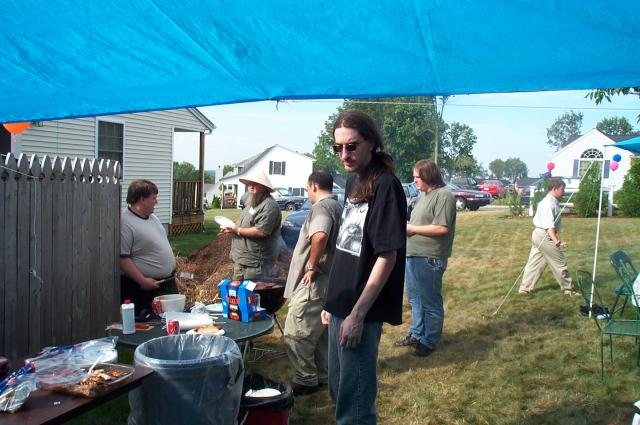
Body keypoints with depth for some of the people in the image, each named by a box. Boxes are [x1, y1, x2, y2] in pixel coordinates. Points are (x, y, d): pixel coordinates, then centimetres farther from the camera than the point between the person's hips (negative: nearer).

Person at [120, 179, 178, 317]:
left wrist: (172, 266, 18)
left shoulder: (152, 217, 9)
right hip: (144, 289, -9)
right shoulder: (125, 223, -20)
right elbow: (122, 258, -23)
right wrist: (143, 281, -24)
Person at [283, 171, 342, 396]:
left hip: (314, 284, -10)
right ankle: (322, 376, 27)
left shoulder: (322, 206, -15)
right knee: (320, 335, 18)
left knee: (295, 336, -4)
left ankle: (305, 380, 3)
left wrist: (312, 266, -22)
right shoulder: (337, 206, 17)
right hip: (329, 282, 10)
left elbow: (319, 236, -34)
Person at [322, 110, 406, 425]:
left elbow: (387, 256, -20)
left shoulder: (385, 185, -16)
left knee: (354, 399, 4)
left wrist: (358, 314, -20)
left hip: (361, 311, -9)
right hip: (341, 304, 9)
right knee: (338, 389, 21)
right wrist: (333, 299, 17)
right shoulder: (353, 181, 9)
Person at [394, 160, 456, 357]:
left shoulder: (443, 196, -14)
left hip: (430, 259, -10)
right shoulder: (424, 195, 16)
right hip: (413, 256, 10)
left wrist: (412, 229, -15)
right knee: (415, 299, 19)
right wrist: (407, 224, 3)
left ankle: (429, 342, 14)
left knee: (430, 302, 2)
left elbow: (442, 228, -22)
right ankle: (416, 335, 32)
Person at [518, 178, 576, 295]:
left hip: (538, 234, 10)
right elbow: (549, 226, -26)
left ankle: (524, 288, 12)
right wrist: (557, 241, -33)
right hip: (545, 236, -10)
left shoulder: (547, 201, 15)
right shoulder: (549, 204, -18)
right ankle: (568, 288, 13)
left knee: (535, 263, 11)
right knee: (560, 263, 2)